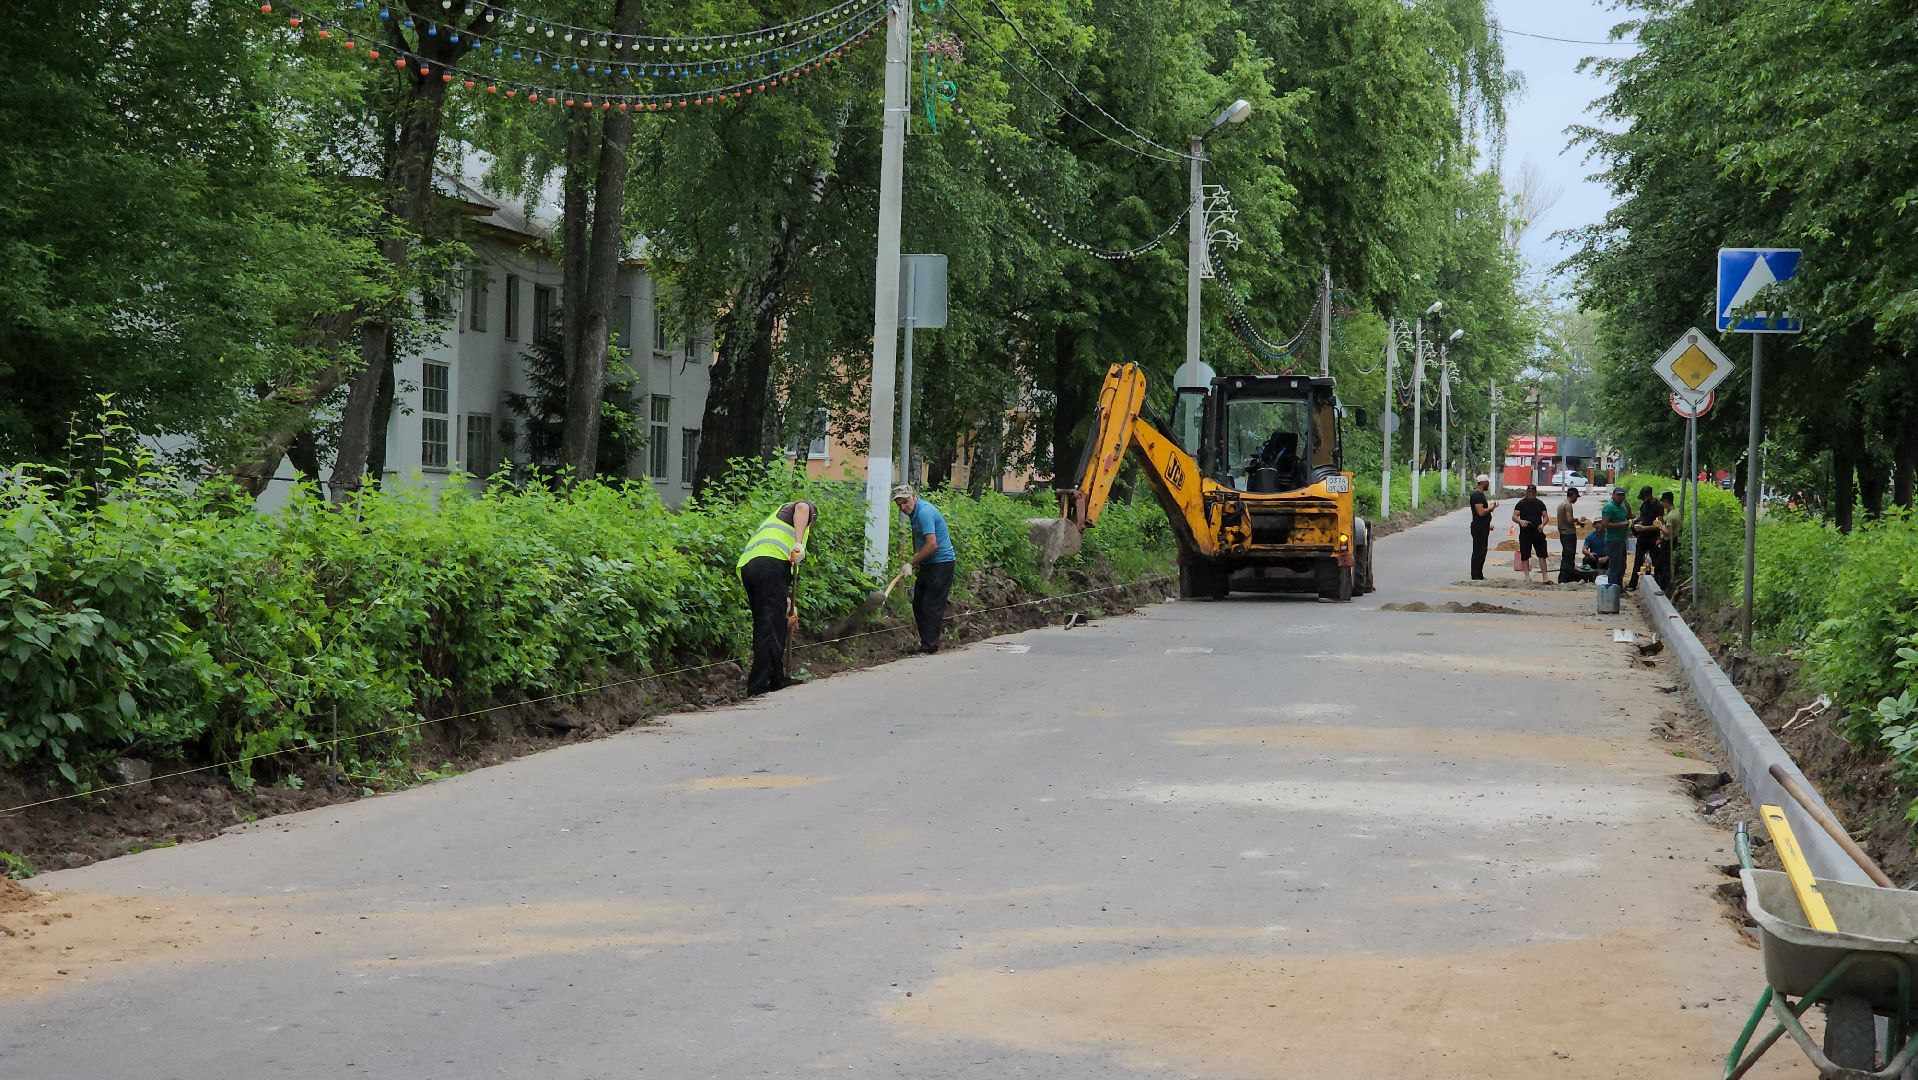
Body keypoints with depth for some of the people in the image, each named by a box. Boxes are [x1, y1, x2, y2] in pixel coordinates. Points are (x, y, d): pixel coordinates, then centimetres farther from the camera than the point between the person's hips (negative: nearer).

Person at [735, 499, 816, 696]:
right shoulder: (800, 509, 23)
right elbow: (802, 507, -8)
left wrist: (787, 604, 42)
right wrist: (798, 543, -15)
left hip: (745, 566, 8)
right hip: (772, 562, -8)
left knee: (763, 626, 15)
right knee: (771, 628, -11)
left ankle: (776, 681, 21)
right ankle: (758, 686, -18)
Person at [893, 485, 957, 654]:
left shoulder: (924, 512, -22)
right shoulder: (913, 512, 10)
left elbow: (932, 545, -27)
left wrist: (911, 563, -20)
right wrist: (915, 562, 17)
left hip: (942, 563, -10)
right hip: (928, 564, 10)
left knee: (932, 606, -9)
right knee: (918, 603, 12)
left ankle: (929, 646, -6)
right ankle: (925, 641, 20)